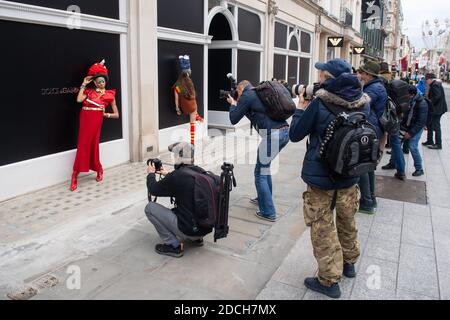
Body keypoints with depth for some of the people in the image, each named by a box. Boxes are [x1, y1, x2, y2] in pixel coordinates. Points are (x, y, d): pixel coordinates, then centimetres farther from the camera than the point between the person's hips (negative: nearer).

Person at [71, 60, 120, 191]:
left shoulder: (109, 94, 10)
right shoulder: (89, 91, 15)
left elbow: (116, 115, 11)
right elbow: (79, 99, -7)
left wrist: (105, 114, -1)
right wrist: (84, 84, 1)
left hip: (96, 121, -2)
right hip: (85, 119, 2)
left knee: (93, 146, -1)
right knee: (83, 146, 0)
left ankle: (99, 171, 23)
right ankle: (75, 176, 4)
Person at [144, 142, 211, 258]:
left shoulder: (176, 176, -18)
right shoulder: (201, 172, 2)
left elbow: (153, 190, -1)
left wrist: (151, 174, 18)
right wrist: (167, 175, 31)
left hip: (189, 230, -8)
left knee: (150, 208, 0)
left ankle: (174, 245, 2)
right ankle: (197, 238, 21)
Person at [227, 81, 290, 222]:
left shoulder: (246, 96, 0)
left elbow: (234, 120, 6)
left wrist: (233, 104, 22)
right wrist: (238, 104, 27)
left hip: (273, 135, -8)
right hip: (285, 131, 9)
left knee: (260, 173, 2)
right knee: (265, 165, 25)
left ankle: (268, 212, 4)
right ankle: (263, 198, 38)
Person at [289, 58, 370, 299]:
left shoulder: (320, 102, -17)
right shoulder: (363, 101, -1)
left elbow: (295, 134, -9)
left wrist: (301, 108, 3)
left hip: (321, 175, -5)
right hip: (350, 175, 6)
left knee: (323, 228, 7)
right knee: (347, 221, 24)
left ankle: (329, 280, 15)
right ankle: (349, 262, 44)